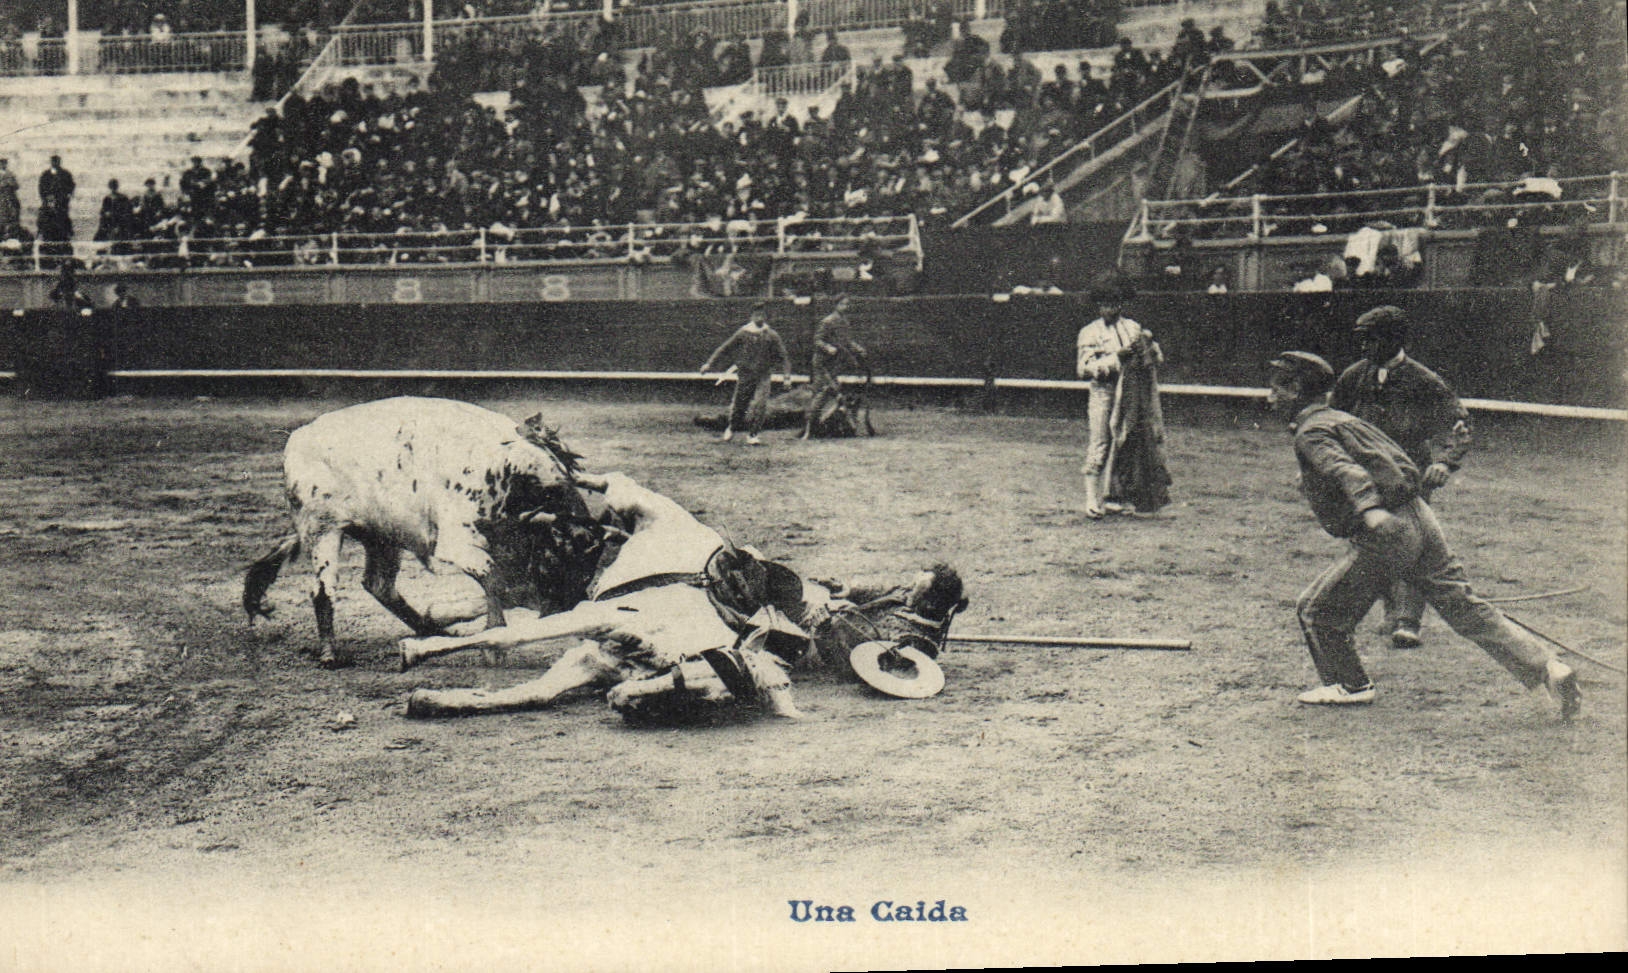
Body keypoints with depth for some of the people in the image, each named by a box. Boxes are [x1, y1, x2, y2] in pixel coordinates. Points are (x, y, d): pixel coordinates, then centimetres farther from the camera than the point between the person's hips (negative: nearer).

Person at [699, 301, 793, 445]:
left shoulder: (772, 335, 1)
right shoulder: (743, 332, -1)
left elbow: (782, 355, 5)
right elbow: (725, 348, 5)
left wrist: (787, 373, -8)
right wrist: (709, 363, 2)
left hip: (763, 375, 0)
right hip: (744, 374, 0)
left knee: (760, 404, -14)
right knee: (739, 404, 8)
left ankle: (752, 435, -2)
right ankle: (731, 429, 34)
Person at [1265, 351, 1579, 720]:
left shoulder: (1311, 434, -5)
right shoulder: (1343, 418, 23)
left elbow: (1345, 470, -25)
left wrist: (1369, 509, -41)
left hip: (1386, 534, -9)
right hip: (1420, 518, 9)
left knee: (1315, 610, 7)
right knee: (1466, 608, 7)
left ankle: (1351, 686, 18)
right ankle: (1547, 667, 0)